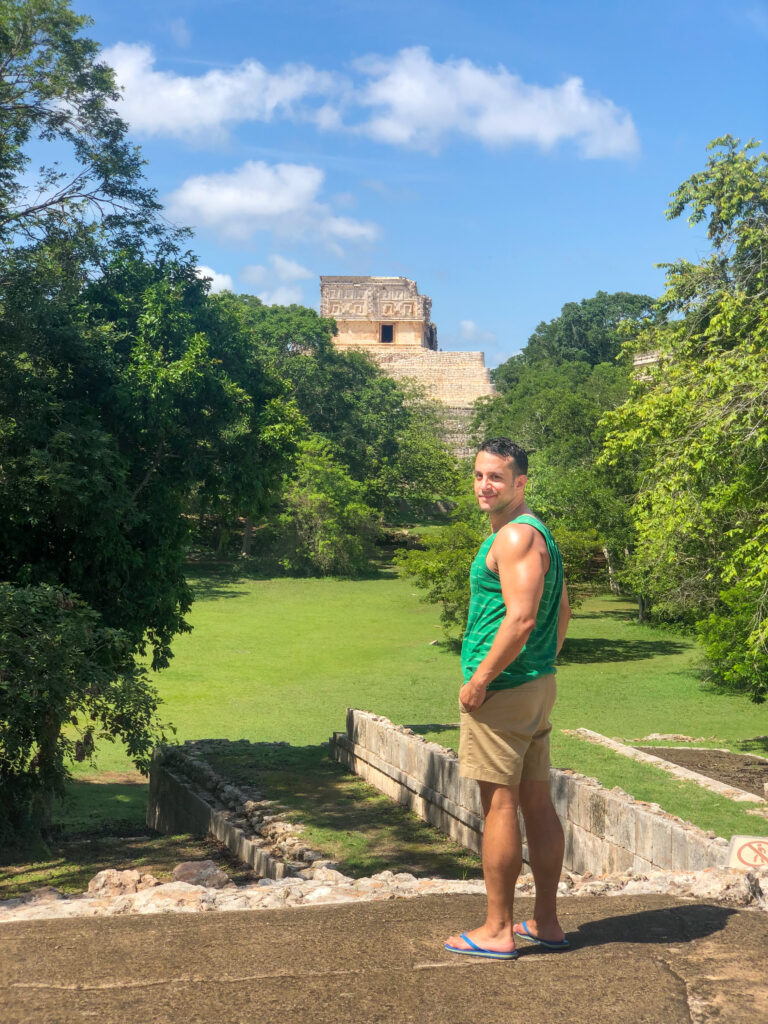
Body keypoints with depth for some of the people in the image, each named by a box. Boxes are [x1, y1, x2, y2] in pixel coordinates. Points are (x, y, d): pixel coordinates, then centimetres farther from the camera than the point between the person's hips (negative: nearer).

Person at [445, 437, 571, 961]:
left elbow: (520, 619, -24)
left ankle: (498, 931, 4)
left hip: (503, 687, -10)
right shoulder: (538, 532, 17)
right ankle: (547, 923, 20)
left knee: (500, 805, -4)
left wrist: (479, 681, -18)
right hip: (539, 683, 10)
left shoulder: (516, 536, -15)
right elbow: (562, 614, 22)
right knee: (537, 802, 12)